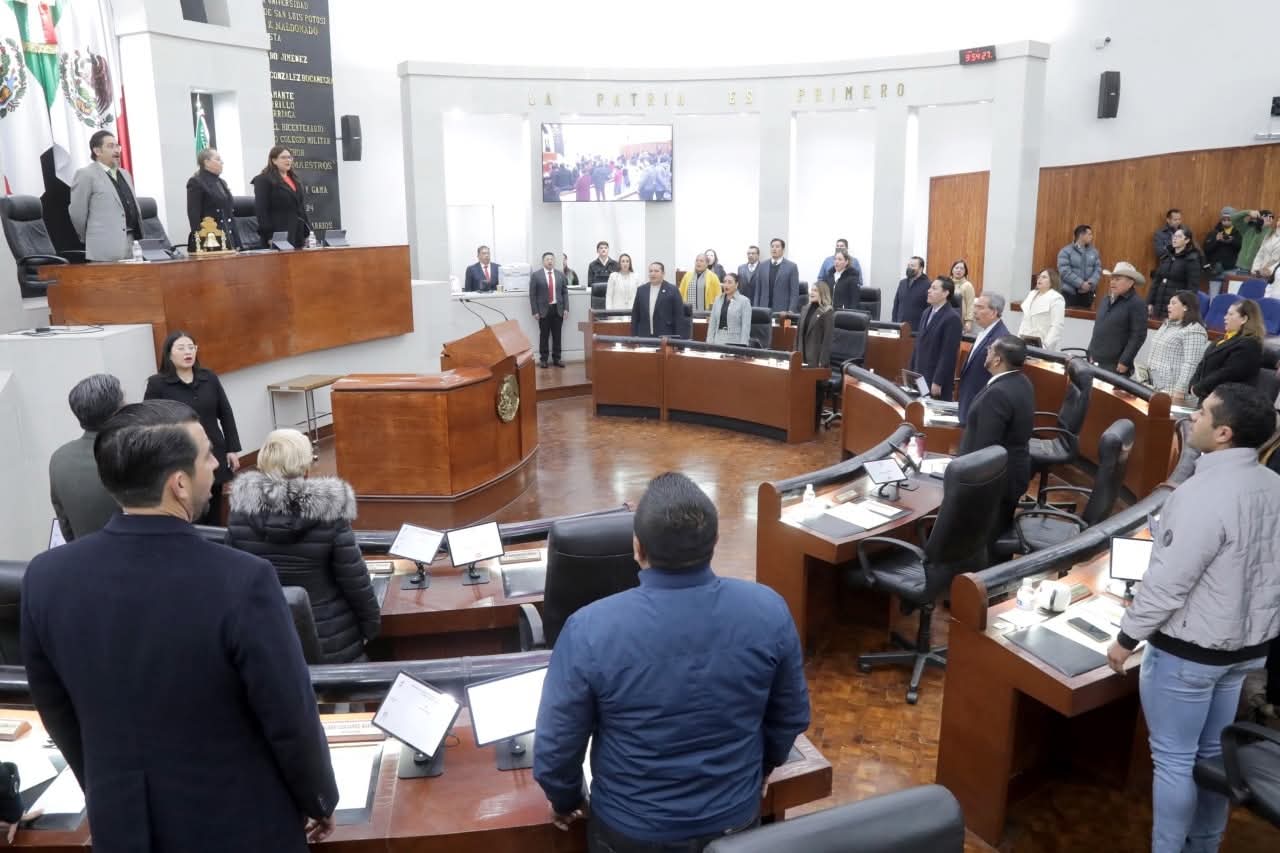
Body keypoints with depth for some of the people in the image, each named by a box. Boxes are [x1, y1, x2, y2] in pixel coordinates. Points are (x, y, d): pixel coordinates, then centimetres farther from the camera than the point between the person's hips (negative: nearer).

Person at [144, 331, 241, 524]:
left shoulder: (209, 377, 5)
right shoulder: (157, 384, -5)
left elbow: (226, 415, 10)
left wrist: (232, 450, 6)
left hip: (213, 456, 4)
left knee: (215, 516, 13)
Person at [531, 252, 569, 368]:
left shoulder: (560, 274, 8)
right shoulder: (536, 275, -2)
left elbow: (565, 292, 9)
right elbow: (532, 295, -3)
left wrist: (566, 308, 1)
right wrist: (535, 311, -9)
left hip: (558, 309, 3)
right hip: (544, 309, -3)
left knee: (557, 335, 6)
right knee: (544, 335, 3)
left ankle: (556, 358, 14)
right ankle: (543, 359, 11)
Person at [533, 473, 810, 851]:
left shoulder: (591, 629, -26)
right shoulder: (768, 610, -19)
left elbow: (556, 746, -14)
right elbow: (792, 717, -3)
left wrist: (566, 802, 6)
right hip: (735, 819, 2)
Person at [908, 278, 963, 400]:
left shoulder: (952, 318, -14)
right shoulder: (927, 312, 13)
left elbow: (948, 354, -17)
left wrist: (937, 382, -19)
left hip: (936, 379, -7)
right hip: (920, 376, 7)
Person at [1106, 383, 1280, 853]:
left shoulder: (1204, 494, -27)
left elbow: (1168, 581, -24)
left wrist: (1127, 637, -12)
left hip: (1188, 650, -8)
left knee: (1173, 760, 6)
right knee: (1214, 752, 21)